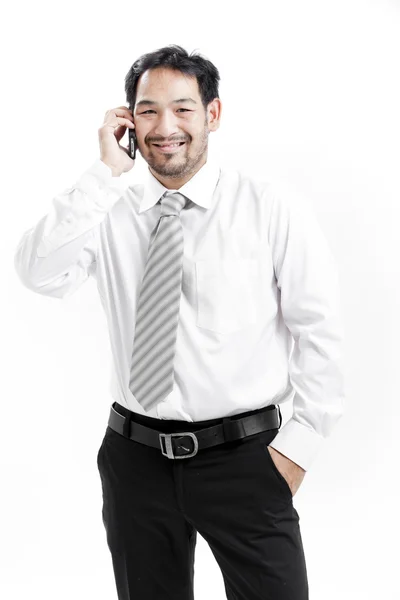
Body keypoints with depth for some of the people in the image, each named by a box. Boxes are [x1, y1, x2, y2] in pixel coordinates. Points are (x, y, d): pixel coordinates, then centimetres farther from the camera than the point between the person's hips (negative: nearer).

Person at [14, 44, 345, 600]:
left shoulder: (274, 209, -4)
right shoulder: (109, 212, 2)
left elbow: (318, 331, -3)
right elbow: (40, 274, -14)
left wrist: (300, 441, -7)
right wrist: (104, 173, -15)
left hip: (244, 456, -2)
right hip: (135, 456, 3)